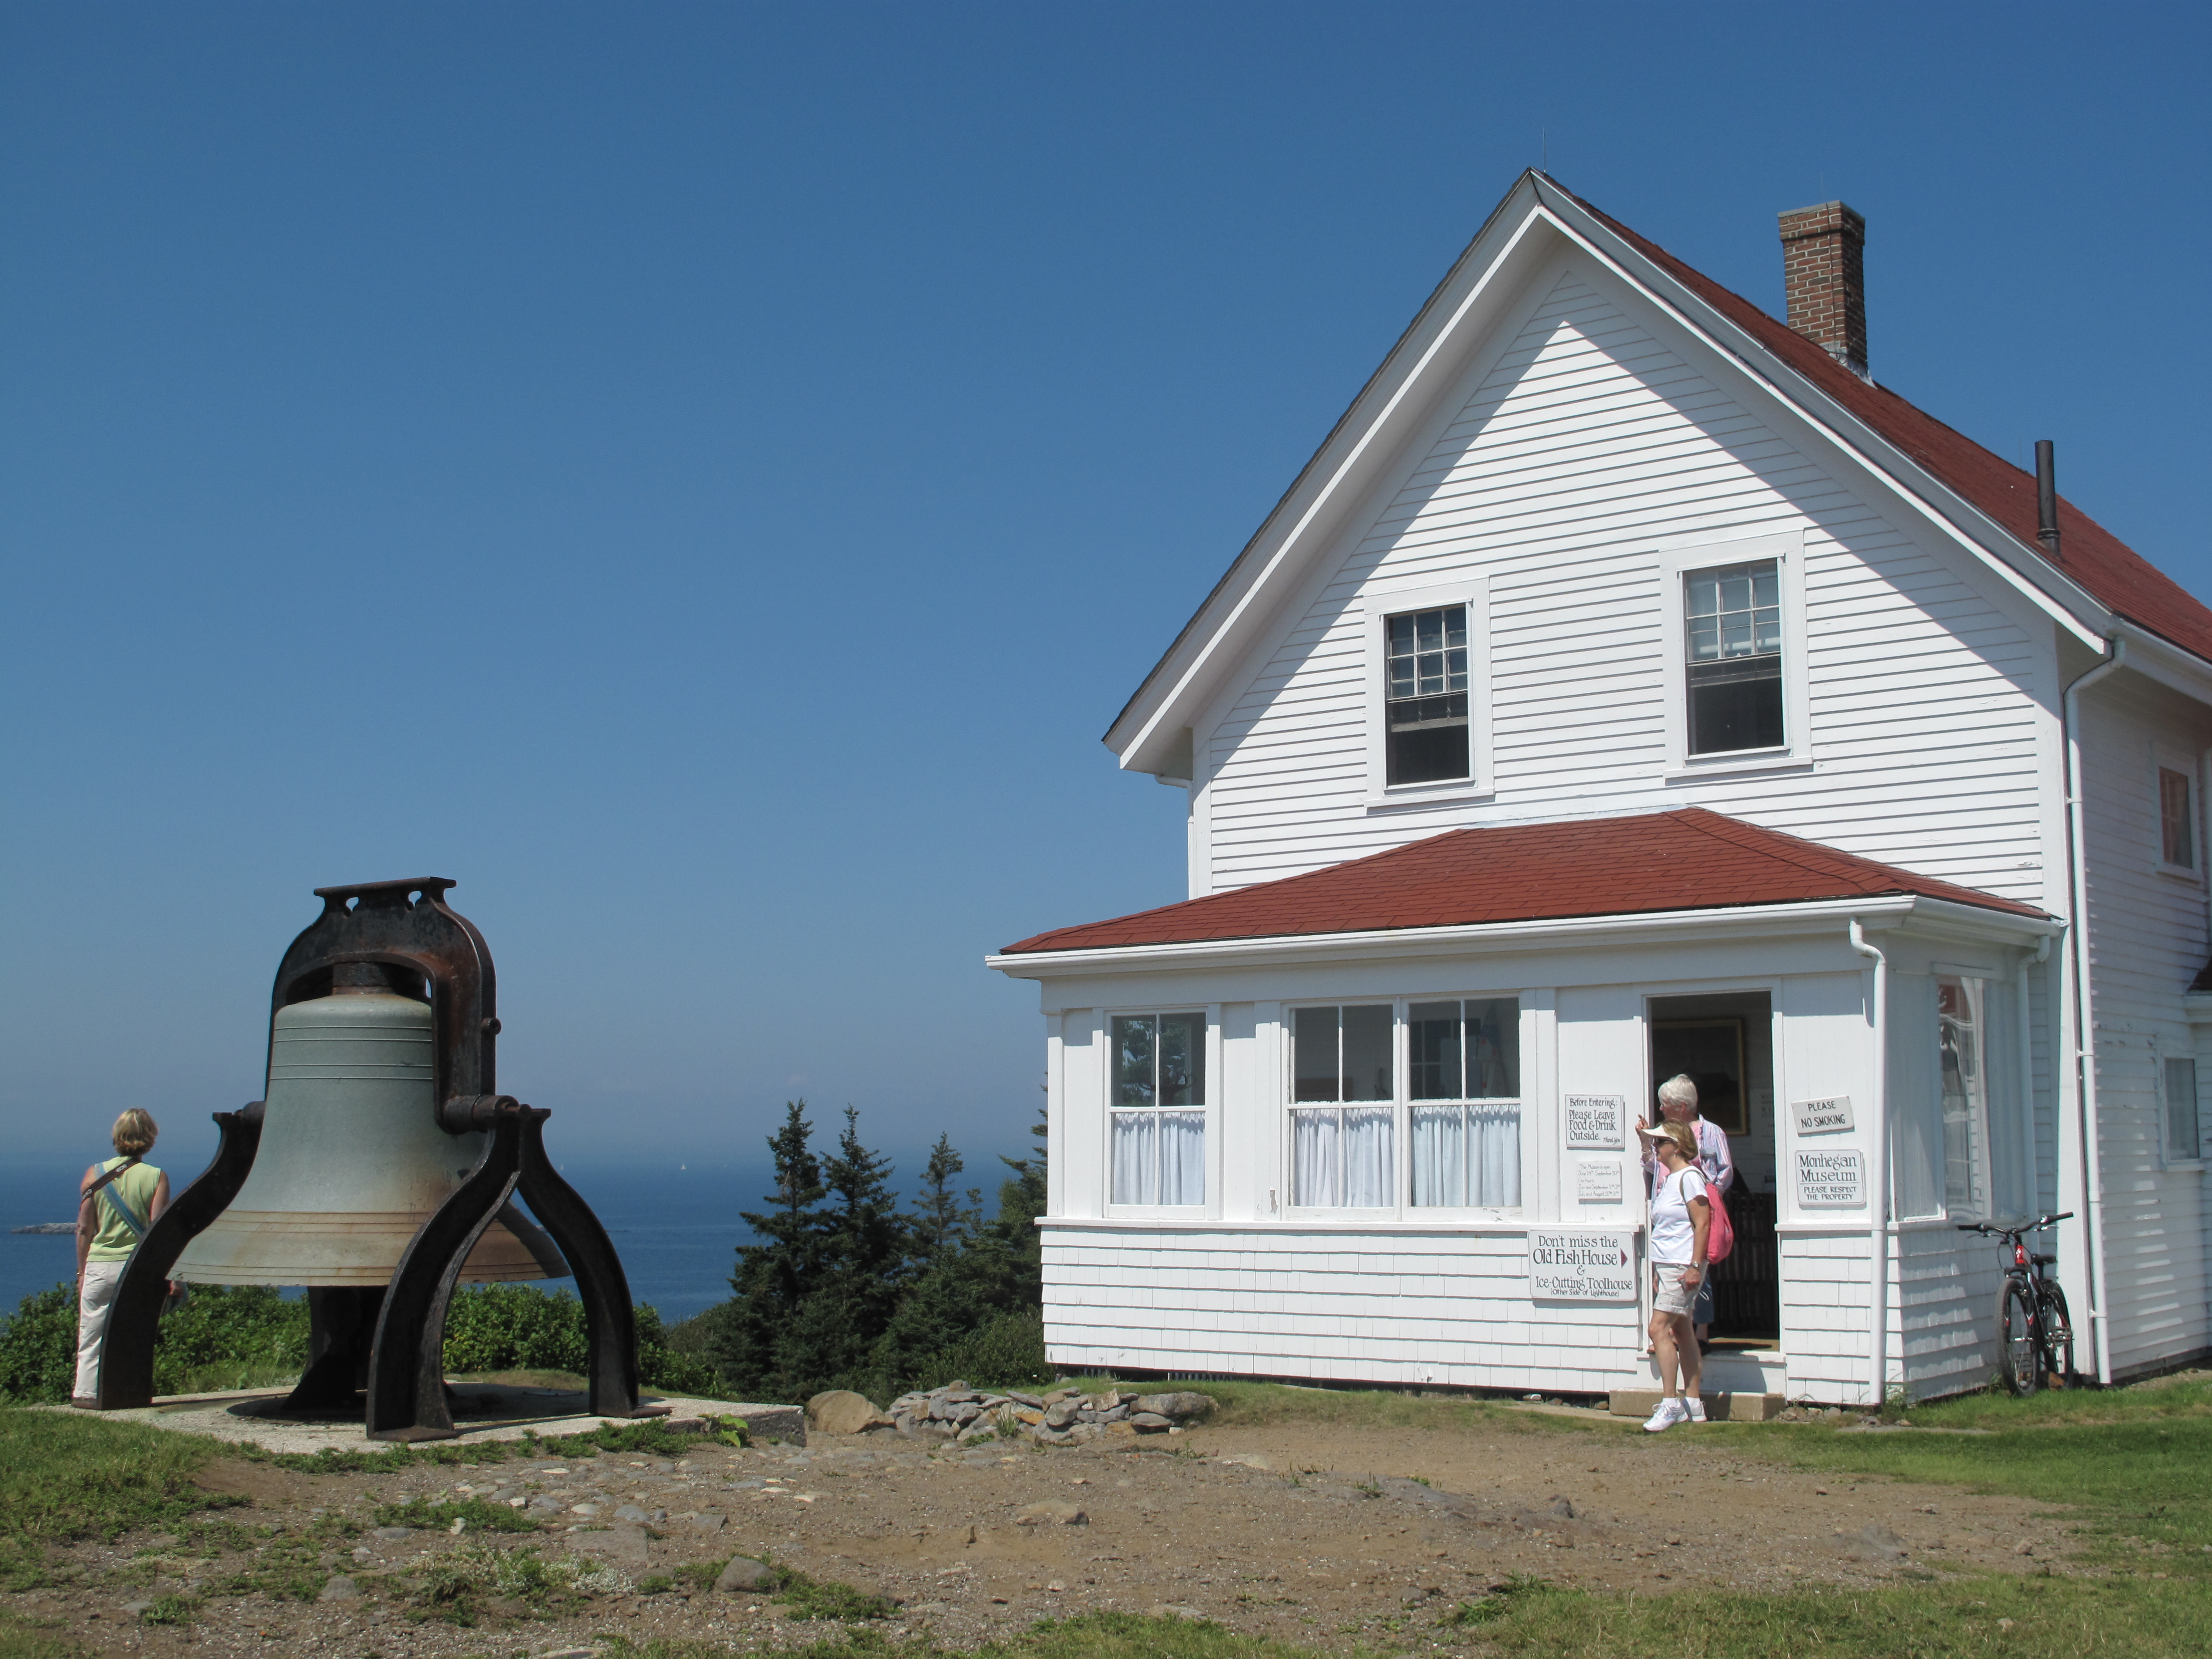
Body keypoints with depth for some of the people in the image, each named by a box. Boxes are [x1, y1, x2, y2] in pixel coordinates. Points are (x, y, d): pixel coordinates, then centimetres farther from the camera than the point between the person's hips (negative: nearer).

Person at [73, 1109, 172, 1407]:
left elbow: (84, 1229, 3)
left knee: (92, 1334, 7)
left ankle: (86, 1392, 6)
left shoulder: (95, 1174, 1)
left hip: (99, 1265, 1)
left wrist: (82, 1271, 11)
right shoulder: (156, 1177, -3)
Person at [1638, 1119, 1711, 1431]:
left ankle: (1670, 1404, -14)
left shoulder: (1689, 1177, -12)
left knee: (1659, 1328, -15)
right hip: (1665, 1266, 10)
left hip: (1682, 1266, -10)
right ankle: (1693, 1405, 13)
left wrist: (1695, 1266, -22)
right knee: (1680, 1332, 10)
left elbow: (1702, 1223, -18)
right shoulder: (1668, 1178, 16)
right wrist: (1657, 1272, 20)